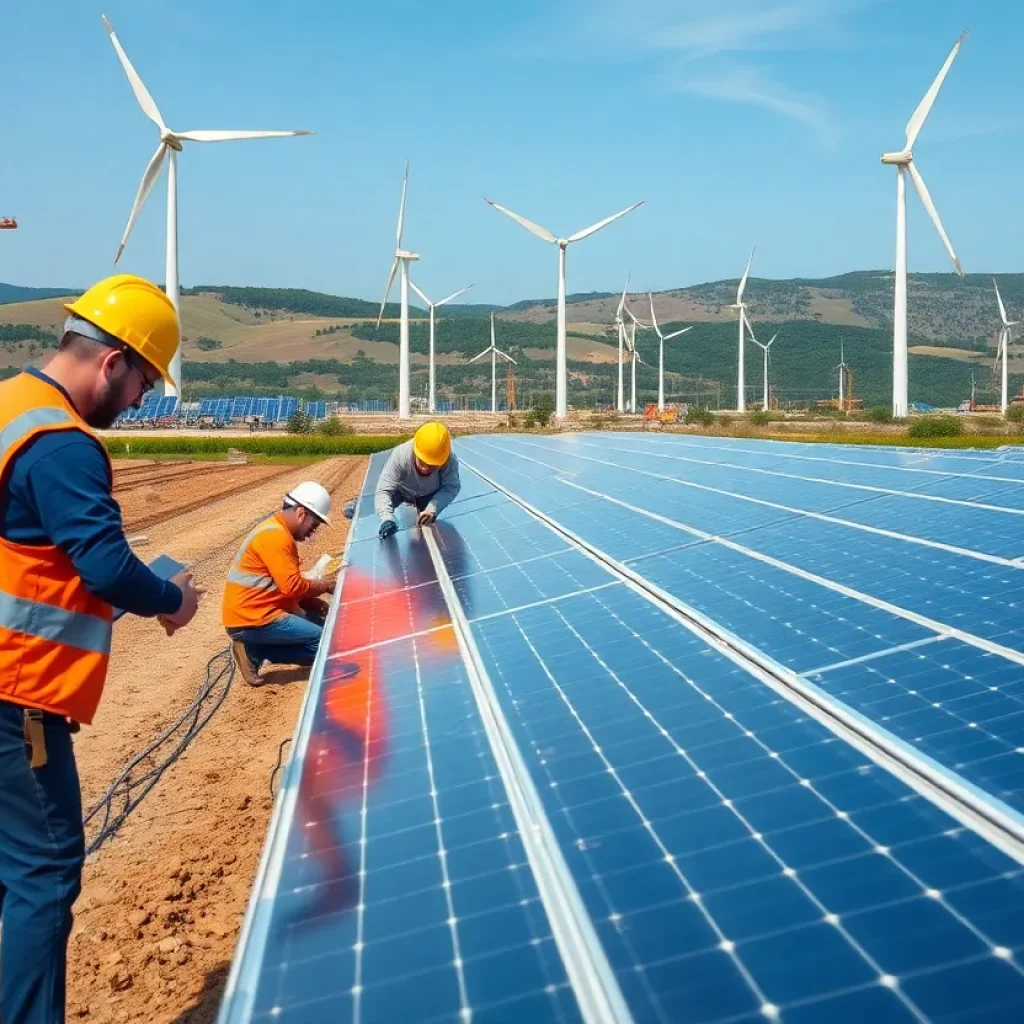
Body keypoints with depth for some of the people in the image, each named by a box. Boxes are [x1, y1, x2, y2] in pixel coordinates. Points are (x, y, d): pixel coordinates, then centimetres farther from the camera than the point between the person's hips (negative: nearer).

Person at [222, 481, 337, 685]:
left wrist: (313, 602, 7)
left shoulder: (279, 532, 16)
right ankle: (254, 651, -7)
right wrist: (325, 585, -6)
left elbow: (287, 584, 20)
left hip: (257, 612, 11)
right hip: (250, 620, -11)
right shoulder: (275, 536, -17)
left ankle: (254, 647, 5)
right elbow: (292, 587, -22)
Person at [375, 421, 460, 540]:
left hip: (429, 494, 1)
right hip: (401, 490, -1)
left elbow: (451, 487, -32)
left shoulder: (450, 460, -43)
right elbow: (384, 490, -44)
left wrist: (433, 508, -51)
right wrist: (387, 518, -63)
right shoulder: (401, 455, -46)